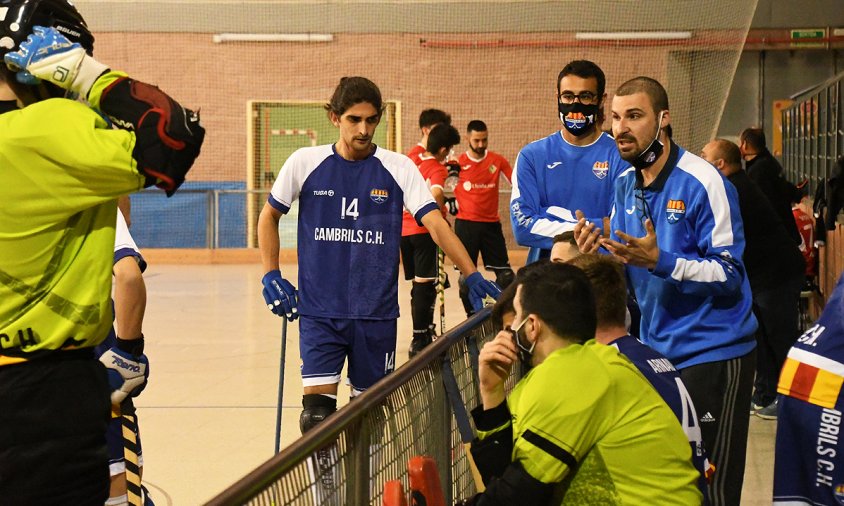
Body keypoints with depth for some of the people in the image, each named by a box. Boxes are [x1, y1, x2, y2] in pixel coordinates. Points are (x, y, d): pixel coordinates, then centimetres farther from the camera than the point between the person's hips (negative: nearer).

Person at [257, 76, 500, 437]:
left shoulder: (399, 168, -2)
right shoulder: (305, 163, 0)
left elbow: (435, 223, -9)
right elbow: (269, 217, 14)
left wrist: (472, 275, -22)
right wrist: (271, 276, 5)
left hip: (376, 313, 1)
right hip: (319, 310, 0)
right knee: (316, 413, -12)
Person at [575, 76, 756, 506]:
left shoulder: (703, 183, -16)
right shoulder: (626, 184, 7)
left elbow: (729, 275, -19)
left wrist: (660, 260, -30)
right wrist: (601, 253, -11)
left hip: (711, 353, -7)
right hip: (655, 349, 7)